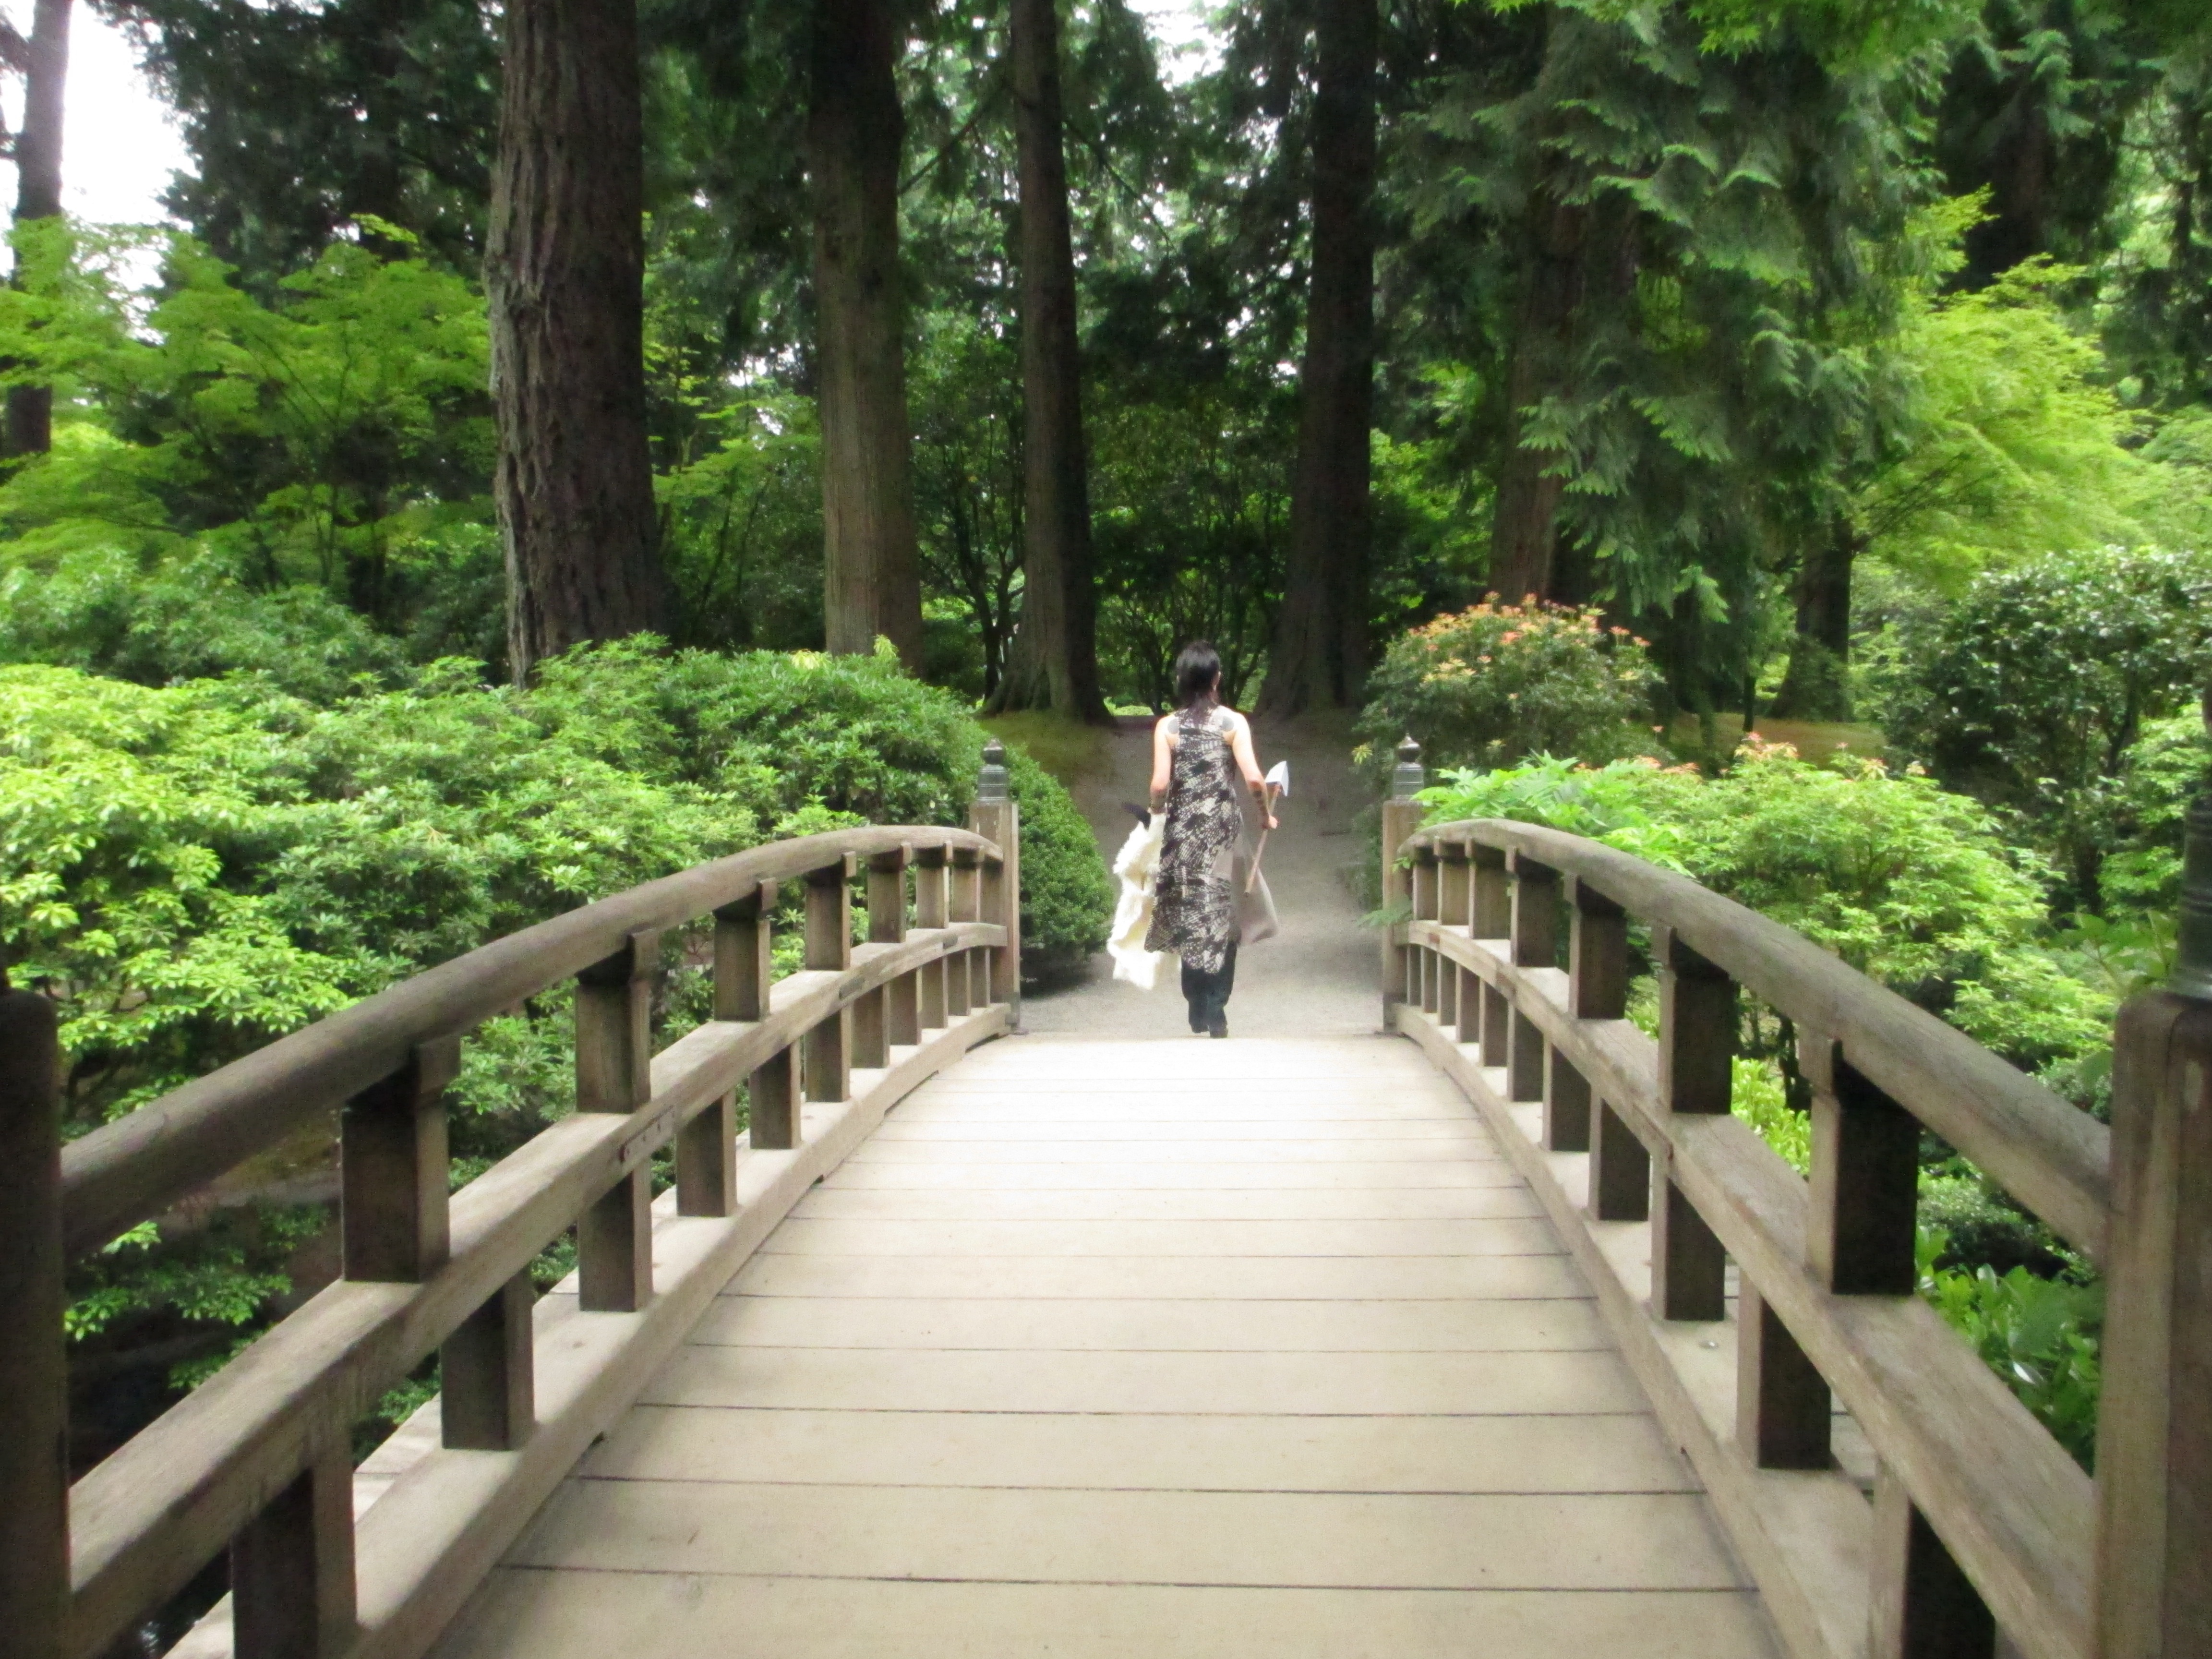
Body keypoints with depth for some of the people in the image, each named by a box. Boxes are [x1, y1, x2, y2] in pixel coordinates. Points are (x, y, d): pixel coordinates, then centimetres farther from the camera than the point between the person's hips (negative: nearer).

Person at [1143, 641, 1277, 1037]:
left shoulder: (1167, 727, -2)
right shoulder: (1233, 722, -4)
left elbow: (1160, 784, -10)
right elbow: (1253, 779, -13)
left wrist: (1156, 812, 10)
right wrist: (1266, 816, 3)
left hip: (1183, 834, 1)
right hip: (1223, 831, -1)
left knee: (1191, 917, 13)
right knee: (1224, 917, 8)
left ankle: (1199, 1012, 18)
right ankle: (1215, 1011, 2)